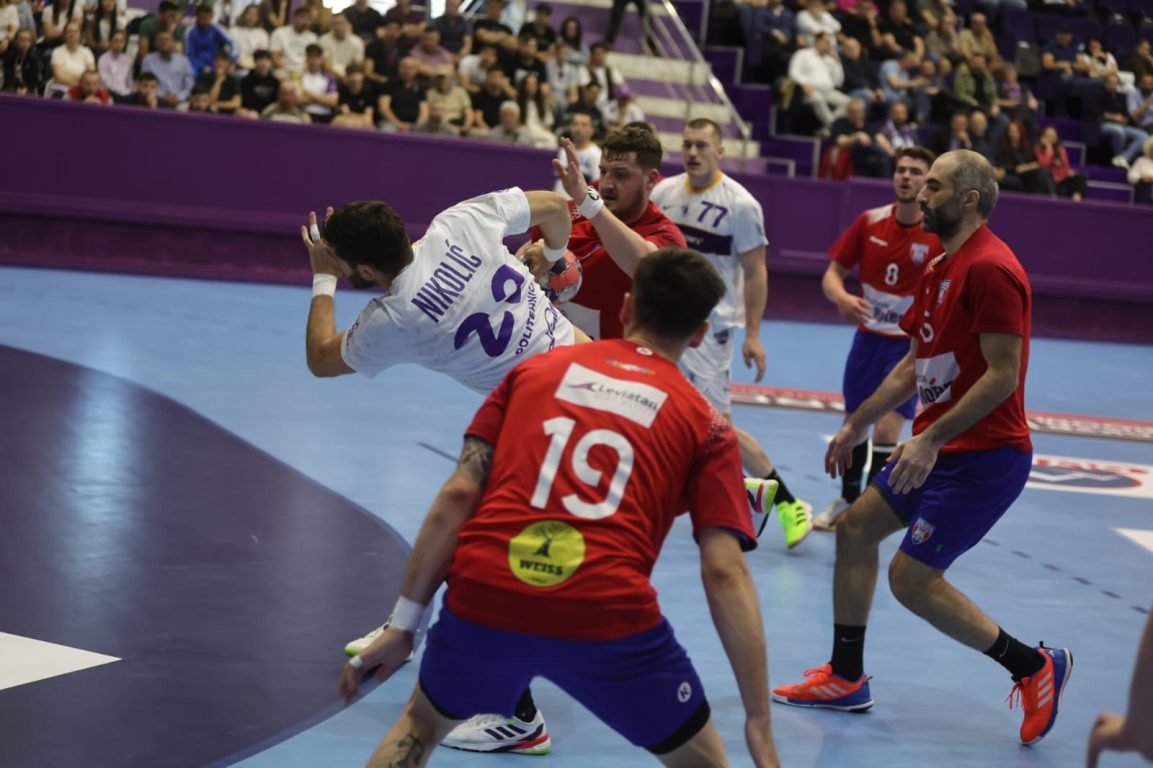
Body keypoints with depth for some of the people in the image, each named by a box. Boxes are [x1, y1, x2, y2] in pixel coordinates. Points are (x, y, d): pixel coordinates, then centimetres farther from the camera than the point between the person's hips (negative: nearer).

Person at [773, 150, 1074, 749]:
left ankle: (1035, 666, 3)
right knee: (856, 527, 13)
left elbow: (1003, 374, -24)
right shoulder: (940, 268, 13)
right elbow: (914, 365, 22)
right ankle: (846, 680, 23)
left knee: (912, 578, -10)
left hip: (983, 455, -10)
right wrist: (856, 426, 22)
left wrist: (931, 440, -25)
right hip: (939, 447, 10)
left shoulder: (989, 269, -19)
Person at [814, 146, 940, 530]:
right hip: (868, 336, 4)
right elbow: (833, 272, 1)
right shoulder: (869, 222, -4)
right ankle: (847, 499, 35)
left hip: (912, 344, -4)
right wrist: (841, 297, -22)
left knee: (886, 428, -13)